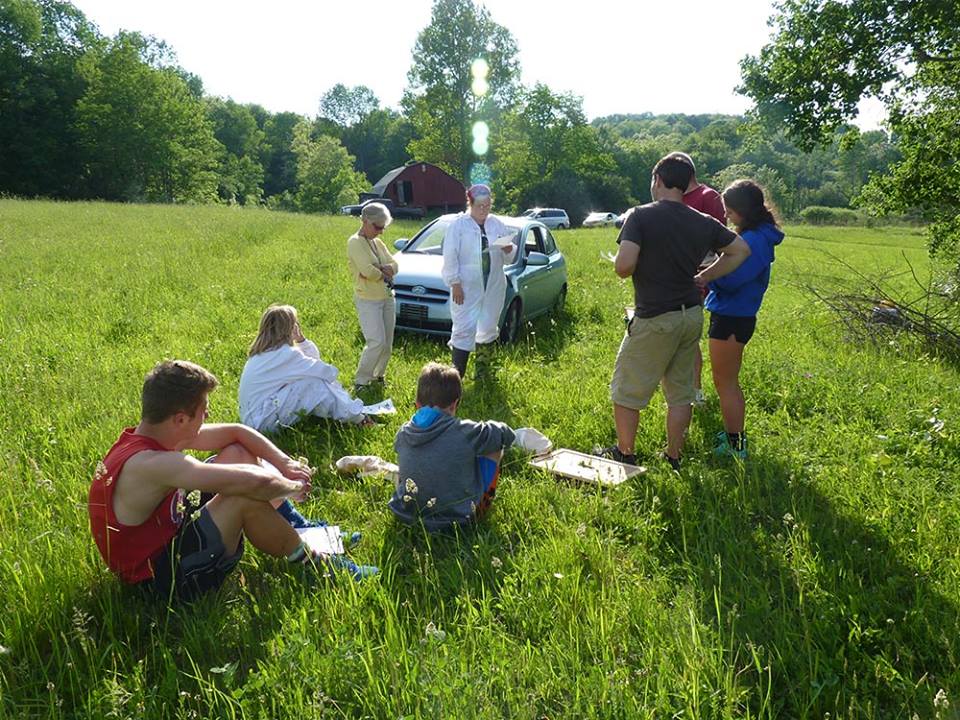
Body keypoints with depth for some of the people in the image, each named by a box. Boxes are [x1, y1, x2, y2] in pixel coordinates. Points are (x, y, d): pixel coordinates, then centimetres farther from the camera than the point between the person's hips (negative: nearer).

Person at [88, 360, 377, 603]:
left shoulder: (146, 436, -5)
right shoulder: (151, 464, -34)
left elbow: (235, 432, 2)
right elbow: (255, 481, -39)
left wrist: (285, 463, -8)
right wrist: (291, 487, -19)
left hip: (170, 532, 9)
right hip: (162, 577, -9)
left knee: (237, 453, 4)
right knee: (246, 496, -28)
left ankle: (293, 524, 9)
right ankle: (311, 563, -5)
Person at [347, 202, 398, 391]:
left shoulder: (378, 243, 13)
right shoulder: (355, 242, -11)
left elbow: (394, 265, 5)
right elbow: (368, 271, -22)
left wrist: (379, 269, -14)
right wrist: (384, 272, -4)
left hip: (387, 298, 7)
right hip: (368, 300, -7)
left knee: (387, 343, 9)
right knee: (377, 342, -15)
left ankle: (379, 375, 27)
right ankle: (361, 380, -2)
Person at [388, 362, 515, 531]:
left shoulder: (403, 433, -7)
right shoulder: (465, 432, -21)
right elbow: (506, 435, -3)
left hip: (409, 516, 4)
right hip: (458, 520, -4)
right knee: (494, 447, 9)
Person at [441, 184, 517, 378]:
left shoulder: (498, 224, 9)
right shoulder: (458, 225, -4)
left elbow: (509, 258, 13)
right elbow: (450, 257, -7)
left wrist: (508, 250, -10)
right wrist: (455, 283, -13)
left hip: (494, 287, 5)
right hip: (467, 289, -5)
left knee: (488, 329, 13)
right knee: (464, 330, -7)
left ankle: (482, 372, 30)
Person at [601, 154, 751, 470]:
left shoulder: (641, 216, -13)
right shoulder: (703, 223, 4)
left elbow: (624, 265, -24)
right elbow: (741, 250, 13)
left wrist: (623, 267, 0)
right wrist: (701, 278, 13)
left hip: (655, 318, -6)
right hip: (692, 316, 6)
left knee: (626, 390, 11)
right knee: (681, 392, 15)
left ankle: (624, 454, 22)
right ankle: (673, 458, 26)